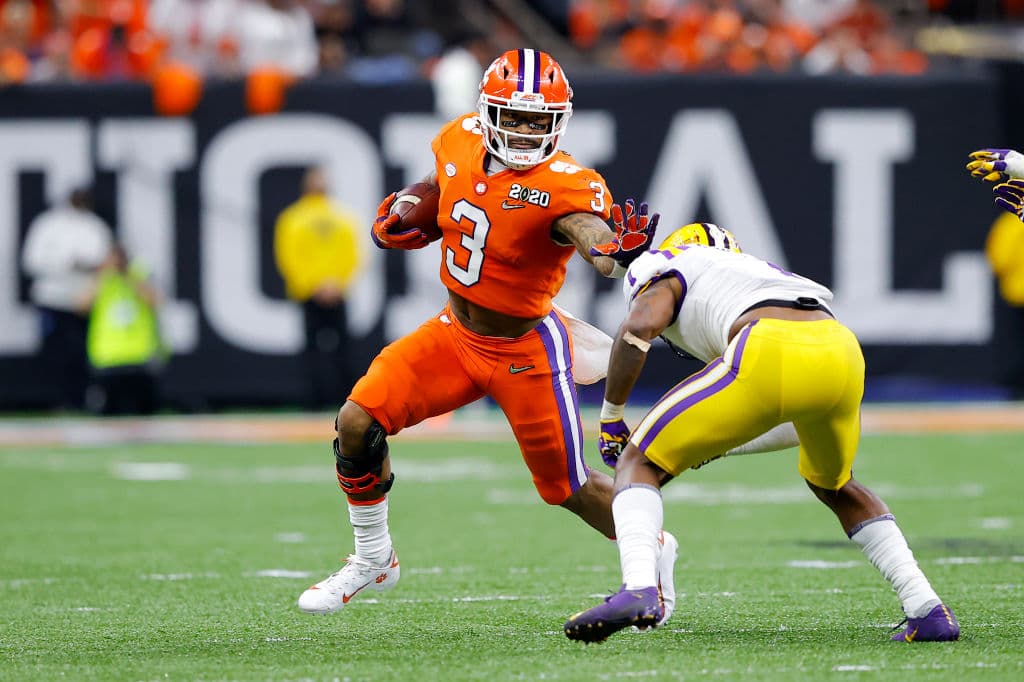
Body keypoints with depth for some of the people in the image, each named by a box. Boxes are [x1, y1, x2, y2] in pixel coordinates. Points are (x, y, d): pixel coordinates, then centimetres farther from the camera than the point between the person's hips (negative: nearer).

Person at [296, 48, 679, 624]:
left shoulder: (561, 189, -27)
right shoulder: (463, 142, -8)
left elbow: (593, 237, -46)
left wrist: (618, 250, -68)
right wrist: (402, 216, -5)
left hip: (524, 350, -5)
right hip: (455, 333, 5)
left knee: (567, 487, 5)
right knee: (357, 423, -7)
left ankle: (653, 554, 36)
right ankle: (374, 559, 15)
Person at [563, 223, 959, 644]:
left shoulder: (668, 271, 29)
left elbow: (639, 327, 4)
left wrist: (611, 416, 16)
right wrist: (720, 447, 45)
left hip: (768, 356, -6)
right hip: (842, 352, 6)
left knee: (639, 464, 9)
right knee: (834, 487, 34)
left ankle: (638, 589, -16)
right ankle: (928, 610, 23)